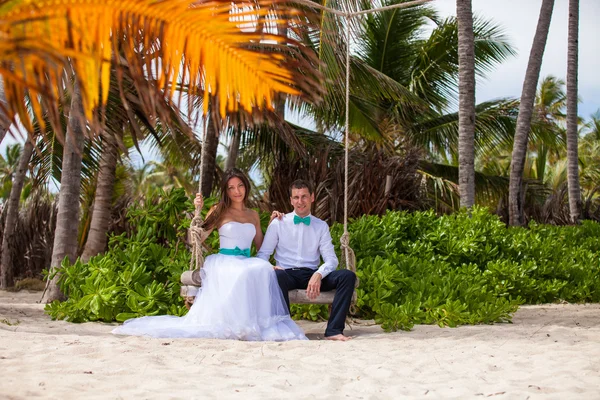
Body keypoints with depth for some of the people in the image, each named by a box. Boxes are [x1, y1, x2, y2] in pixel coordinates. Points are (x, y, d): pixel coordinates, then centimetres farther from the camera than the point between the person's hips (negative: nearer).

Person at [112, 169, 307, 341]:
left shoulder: (253, 215, 21)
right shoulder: (219, 212, 10)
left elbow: (261, 246, 24)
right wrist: (198, 211, -3)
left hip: (247, 262, 4)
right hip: (224, 262, -3)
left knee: (264, 269, -34)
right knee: (243, 273, -40)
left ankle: (259, 321, -29)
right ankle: (235, 322, -33)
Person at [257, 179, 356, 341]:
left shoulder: (321, 226, 15)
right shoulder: (278, 223, 10)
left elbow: (331, 259, 6)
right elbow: (262, 254, 8)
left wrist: (318, 274, -17)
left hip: (312, 275, 3)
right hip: (287, 274, -2)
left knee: (348, 276, -23)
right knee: (277, 275, -39)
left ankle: (333, 330, -27)